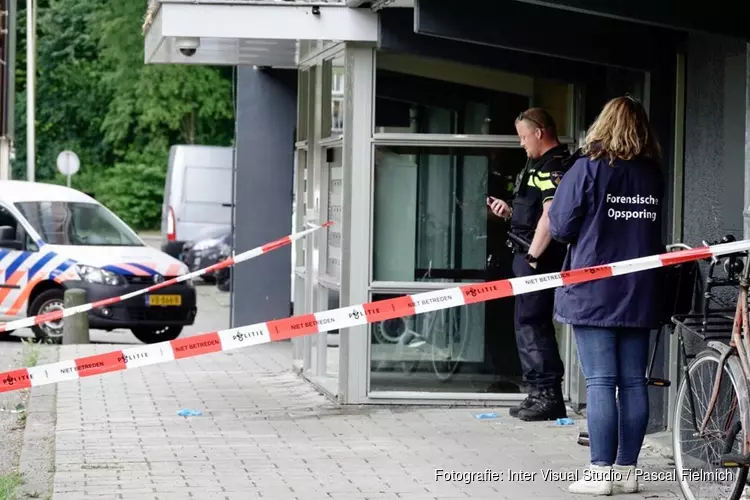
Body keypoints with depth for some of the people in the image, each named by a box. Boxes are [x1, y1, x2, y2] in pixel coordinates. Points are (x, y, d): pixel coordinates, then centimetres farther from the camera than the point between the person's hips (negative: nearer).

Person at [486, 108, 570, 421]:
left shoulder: (553, 166, -14)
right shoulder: (540, 165, 20)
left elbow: (551, 214, -23)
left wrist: (532, 255, -22)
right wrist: (509, 211, 12)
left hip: (539, 258, -11)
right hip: (529, 256, 11)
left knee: (532, 323, -10)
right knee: (528, 322, 15)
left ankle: (549, 396, -9)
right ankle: (539, 394, 22)